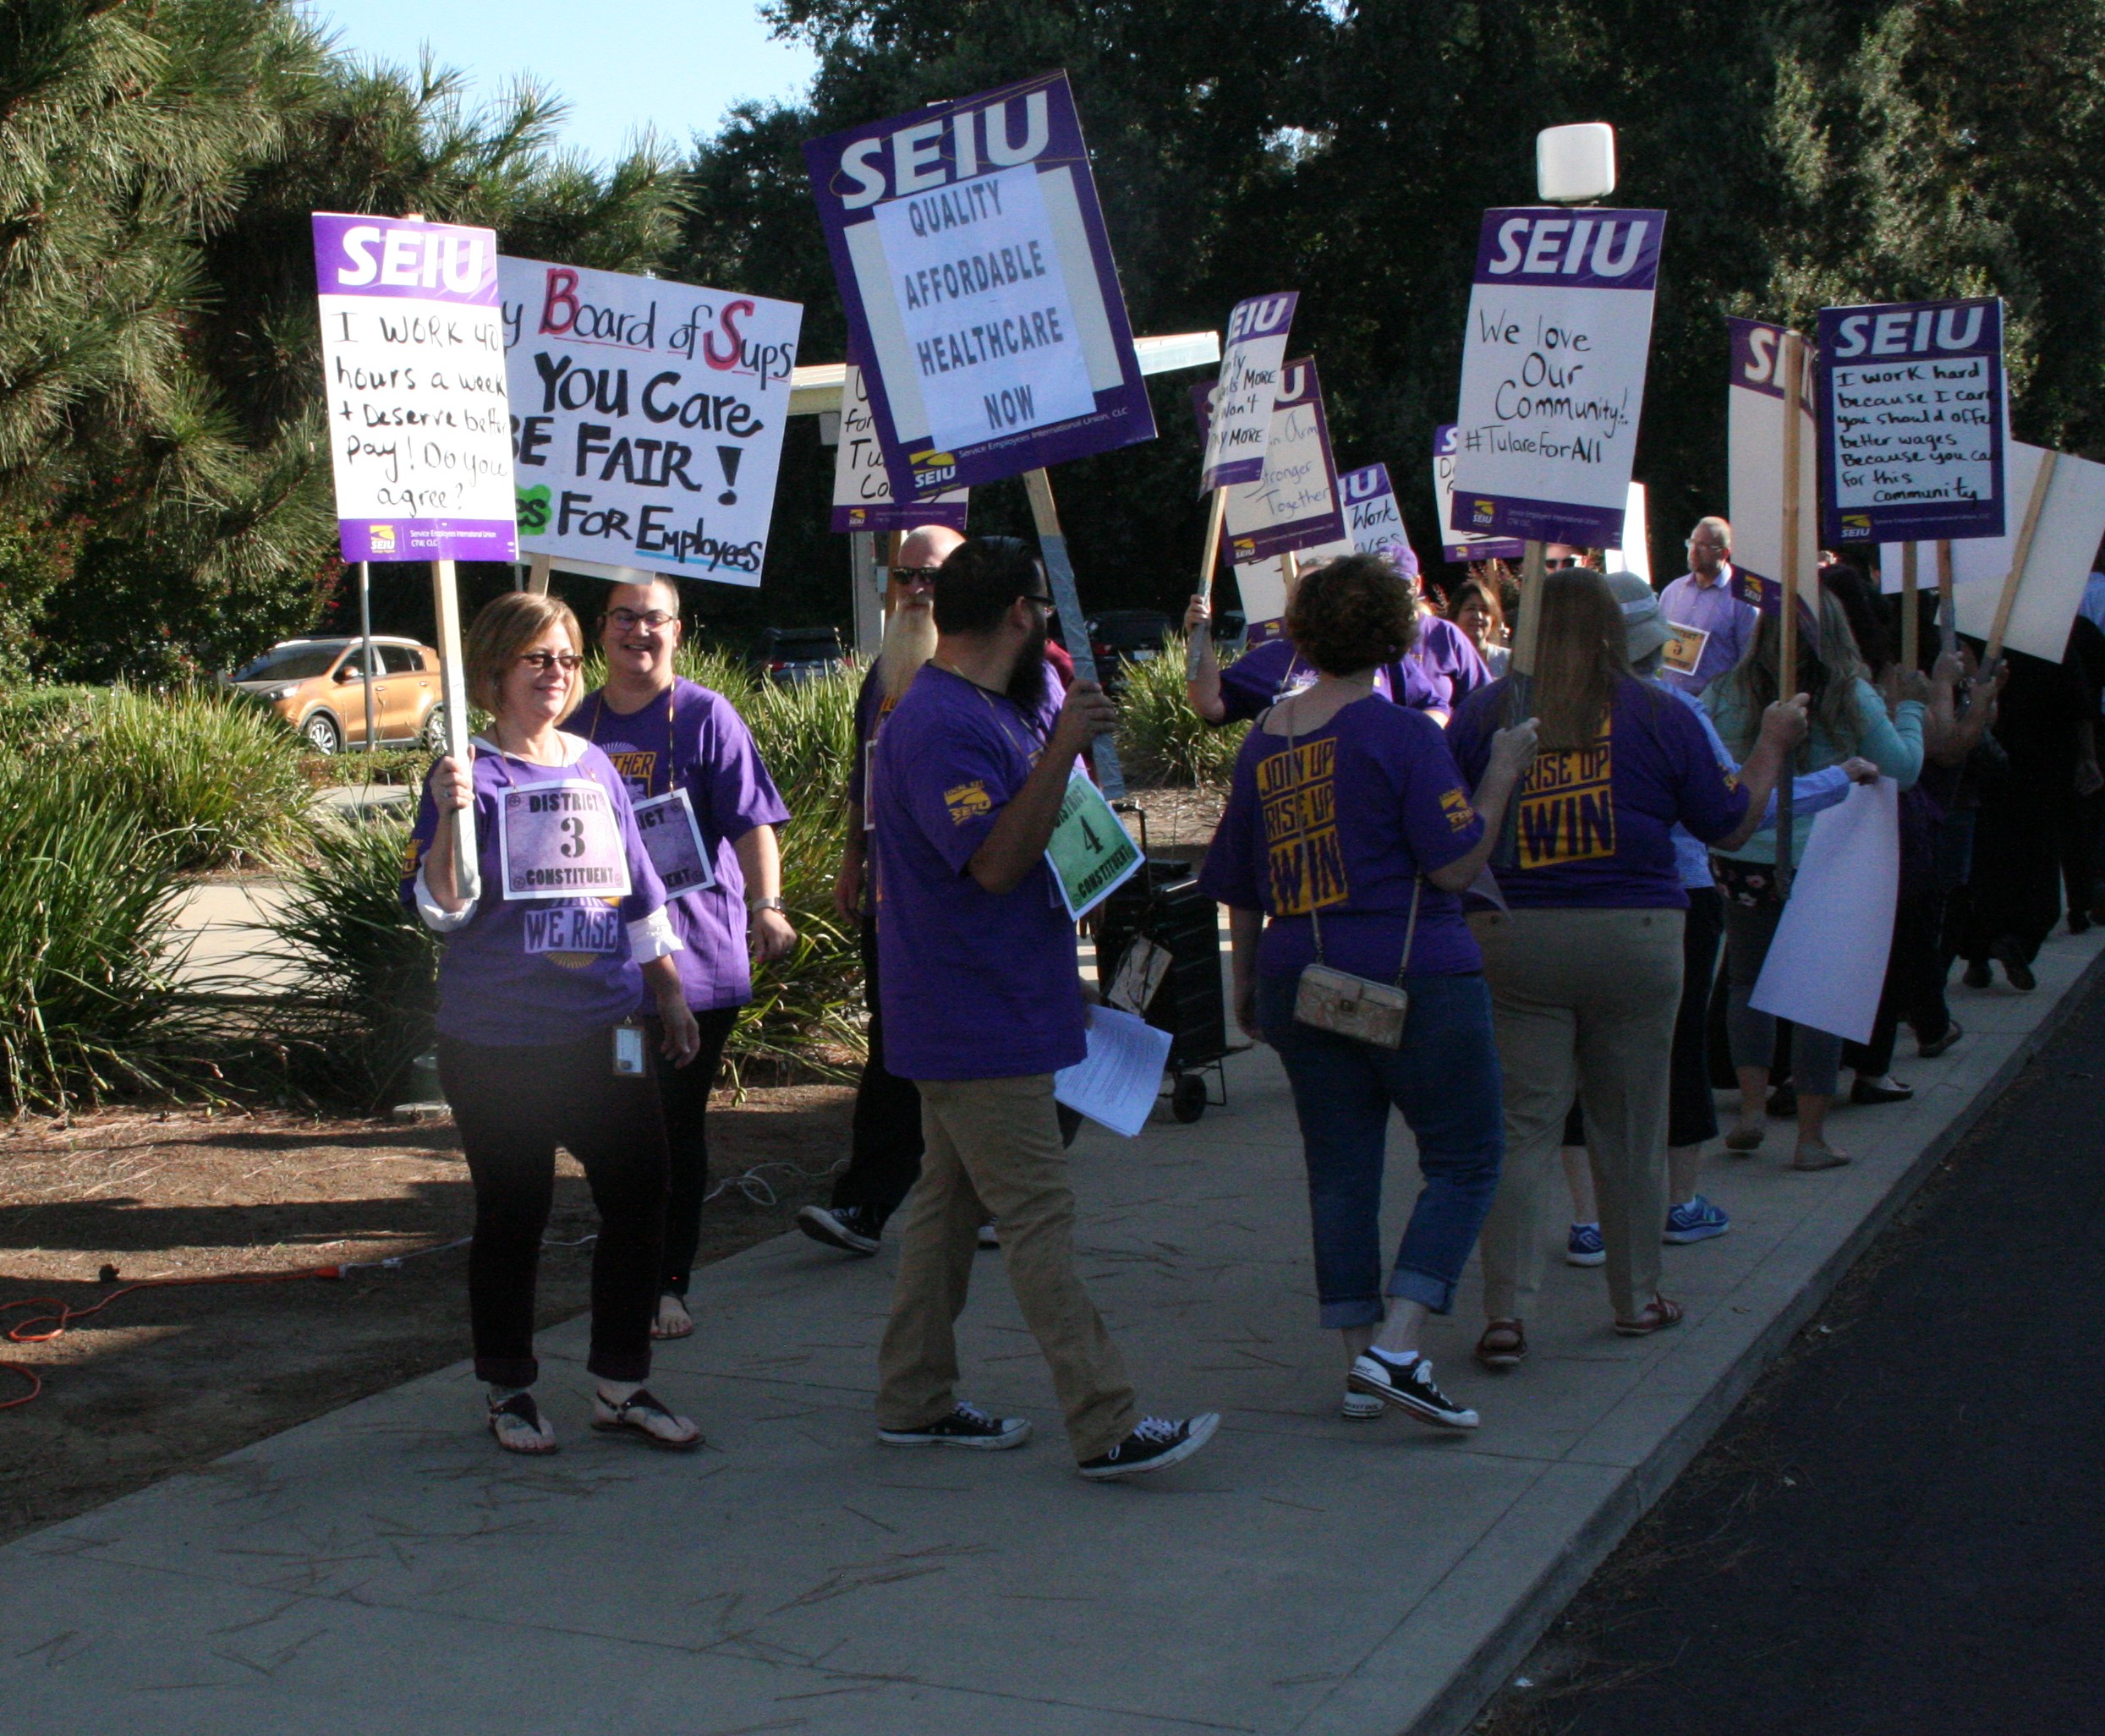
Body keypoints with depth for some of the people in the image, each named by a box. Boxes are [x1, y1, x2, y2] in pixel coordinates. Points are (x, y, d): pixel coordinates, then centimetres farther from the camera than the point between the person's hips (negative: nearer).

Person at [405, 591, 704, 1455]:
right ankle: (510, 1391, 21)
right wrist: (448, 817, -27)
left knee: (639, 1191, 3)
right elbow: (440, 909, -12)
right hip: (499, 1042, -5)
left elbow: (640, 894, 18)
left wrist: (671, 995, 18)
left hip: (602, 1033, 5)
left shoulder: (596, 768, 11)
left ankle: (620, 1383, 18)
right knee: (512, 1213, 5)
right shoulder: (469, 776, -5)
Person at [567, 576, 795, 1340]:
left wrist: (766, 904, -24)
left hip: (695, 956, -4)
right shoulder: (580, 725, 10)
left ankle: (669, 1285, 13)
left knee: (679, 1126, 3)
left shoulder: (707, 716, -3)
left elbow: (752, 820, -11)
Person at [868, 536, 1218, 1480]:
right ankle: (1107, 1428, -7)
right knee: (1038, 1219, -9)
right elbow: (995, 862, -28)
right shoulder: (941, 726, -19)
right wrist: (1063, 749, -31)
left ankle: (914, 1402, 24)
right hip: (983, 1025, -11)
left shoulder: (984, 714, 16)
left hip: (976, 1018, 11)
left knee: (949, 1202, 15)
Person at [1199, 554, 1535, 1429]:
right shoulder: (1401, 734, -11)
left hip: (1304, 985, 6)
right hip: (1413, 979, -6)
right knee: (1463, 1161, 4)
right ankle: (1396, 1348, -8)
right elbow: (1454, 866, -14)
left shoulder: (1264, 740, 8)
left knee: (1340, 1172, 11)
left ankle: (1360, 1360, 15)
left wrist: (1247, 982, 25)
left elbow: (1239, 883, 14)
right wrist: (1503, 773, -3)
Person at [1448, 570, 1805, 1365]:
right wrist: (1772, 743, 23)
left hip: (1512, 941, 0)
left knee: (1519, 1127, 2)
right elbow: (1729, 823, 8)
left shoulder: (1483, 713, 0)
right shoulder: (1659, 717, -1)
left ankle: (1505, 1313, -4)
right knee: (1629, 1124, 13)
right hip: (1634, 940, 0)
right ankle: (1637, 1298, 26)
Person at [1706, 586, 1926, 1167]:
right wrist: (1910, 707, 13)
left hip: (1743, 862, 1)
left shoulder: (1726, 692, -4)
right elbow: (1905, 770, 1)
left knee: (1747, 984, 19)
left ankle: (1752, 1108, 9)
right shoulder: (1851, 698, -6)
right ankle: (1811, 1136, 11)